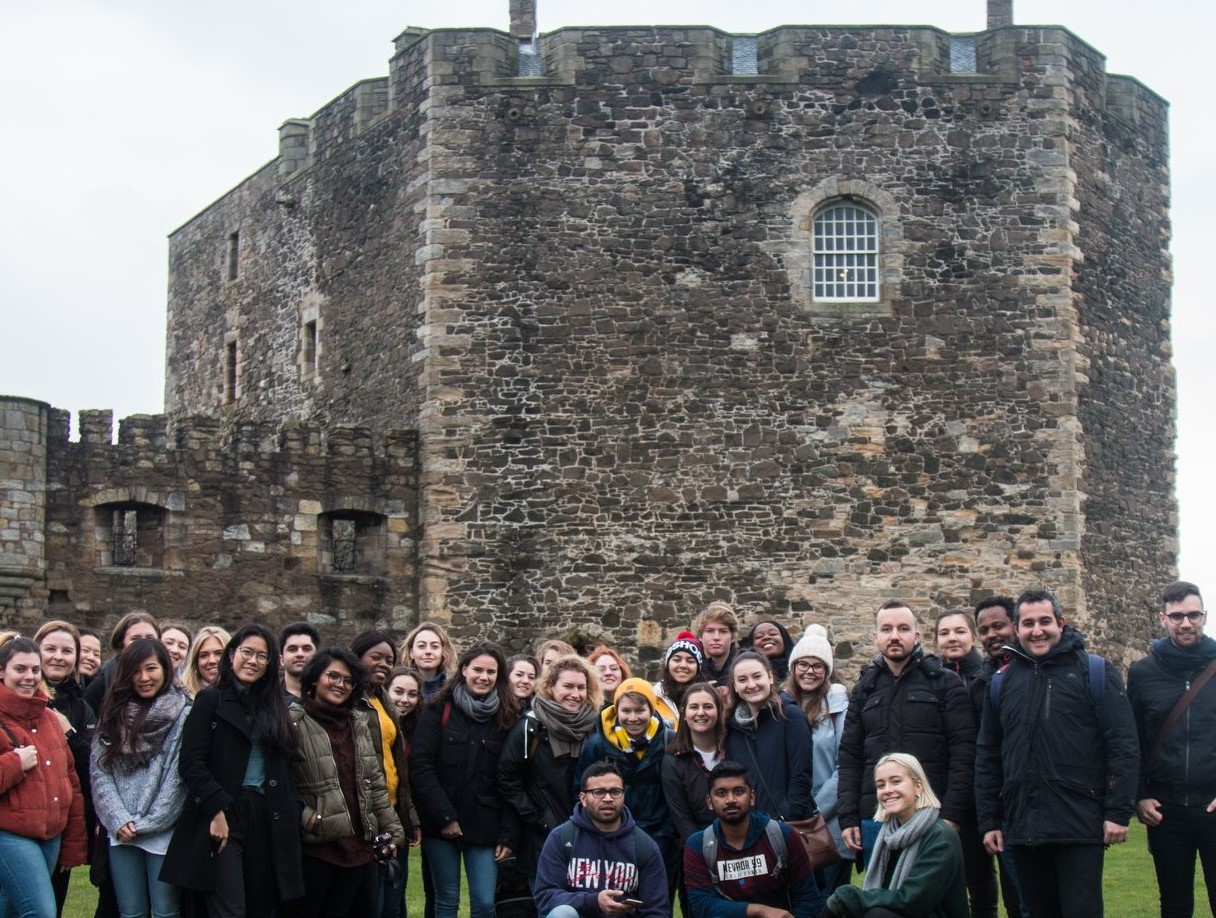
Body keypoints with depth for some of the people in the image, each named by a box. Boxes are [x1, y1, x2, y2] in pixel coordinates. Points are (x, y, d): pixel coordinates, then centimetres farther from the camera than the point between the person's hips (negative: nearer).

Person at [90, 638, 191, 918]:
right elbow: (99, 772, 5)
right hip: (120, 833, 4)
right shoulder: (114, 714, 11)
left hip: (163, 833, -4)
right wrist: (118, 820, -8)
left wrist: (146, 824, -10)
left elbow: (179, 777, -8)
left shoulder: (183, 715, -2)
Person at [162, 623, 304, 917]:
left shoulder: (274, 708, 17)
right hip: (223, 817, -5)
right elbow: (192, 764, -7)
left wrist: (290, 816, 5)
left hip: (267, 820, 5)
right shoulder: (211, 701, 1)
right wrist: (217, 809, -16)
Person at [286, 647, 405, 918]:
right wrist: (303, 815, -18)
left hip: (359, 846, 6)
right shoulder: (294, 722, -6)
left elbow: (376, 784, 18)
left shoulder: (359, 725, 16)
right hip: (314, 846, -6)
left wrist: (392, 831, 14)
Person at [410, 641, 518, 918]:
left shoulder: (505, 718, 7)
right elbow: (421, 766, -7)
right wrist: (444, 817, -12)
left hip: (484, 826, 2)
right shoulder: (440, 709, 0)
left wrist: (507, 833, -1)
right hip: (441, 823, -1)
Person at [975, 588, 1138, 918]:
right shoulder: (1001, 683, 12)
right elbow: (988, 758, 14)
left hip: (1080, 827, -4)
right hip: (1022, 827, 4)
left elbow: (1123, 746, -5)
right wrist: (989, 821, 9)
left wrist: (1119, 812, -11)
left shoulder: (1095, 672, 0)